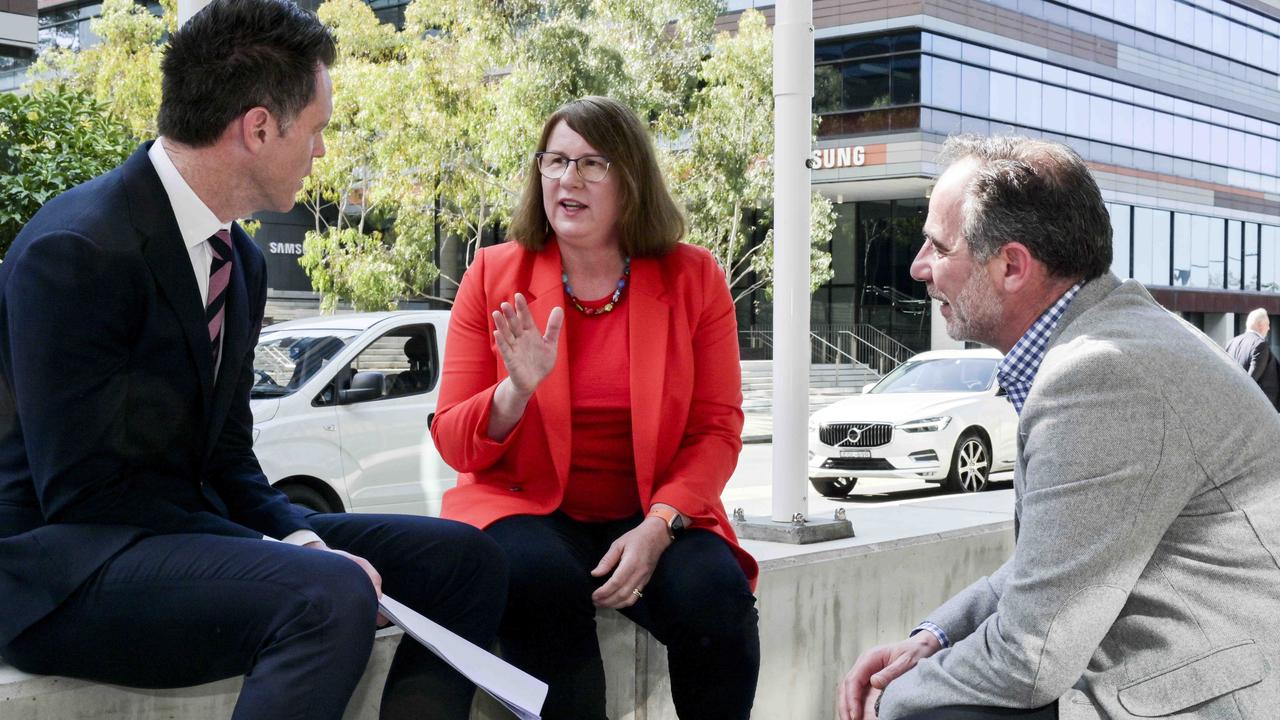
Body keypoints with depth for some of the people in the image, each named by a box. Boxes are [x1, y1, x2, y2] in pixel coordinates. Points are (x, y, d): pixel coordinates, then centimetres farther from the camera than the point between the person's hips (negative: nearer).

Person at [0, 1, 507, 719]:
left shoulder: (242, 259, 10)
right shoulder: (76, 252, -18)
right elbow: (83, 494, -20)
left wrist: (297, 533, -8)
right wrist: (287, 554, -21)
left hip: (186, 529, 9)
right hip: (63, 573, -8)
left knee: (464, 558, 0)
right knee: (329, 598, -34)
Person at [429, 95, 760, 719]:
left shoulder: (693, 277, 2)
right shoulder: (494, 276, 1)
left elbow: (716, 431, -1)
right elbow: (452, 443, 1)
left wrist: (658, 526, -18)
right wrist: (517, 391, -20)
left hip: (654, 514, 1)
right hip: (526, 509, 0)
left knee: (713, 597, -28)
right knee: (543, 582, -33)